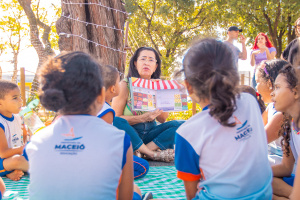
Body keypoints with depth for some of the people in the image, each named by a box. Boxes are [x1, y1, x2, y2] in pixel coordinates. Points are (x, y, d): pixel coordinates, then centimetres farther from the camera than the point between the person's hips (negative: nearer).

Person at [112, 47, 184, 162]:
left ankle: (141, 151, -25)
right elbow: (115, 118, -11)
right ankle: (152, 154, -25)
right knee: (117, 123, -34)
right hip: (129, 134, -3)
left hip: (150, 134, 4)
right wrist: (142, 118, -22)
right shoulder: (125, 85, -6)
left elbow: (162, 120, 7)